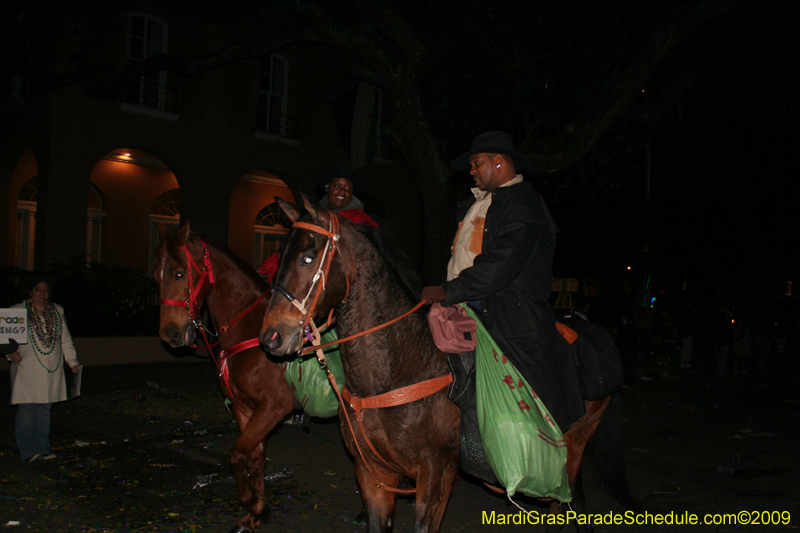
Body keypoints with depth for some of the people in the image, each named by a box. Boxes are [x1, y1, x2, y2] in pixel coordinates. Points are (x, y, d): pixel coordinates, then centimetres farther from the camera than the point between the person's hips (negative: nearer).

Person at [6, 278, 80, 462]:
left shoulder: (57, 311, 13)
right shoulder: (17, 311, 1)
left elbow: (65, 339, 16)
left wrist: (72, 361, 10)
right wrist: (11, 352, -14)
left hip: (51, 370, 4)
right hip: (27, 369, -4)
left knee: (45, 408, 8)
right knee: (27, 407, -5)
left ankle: (42, 448, 15)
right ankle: (27, 450, 2)